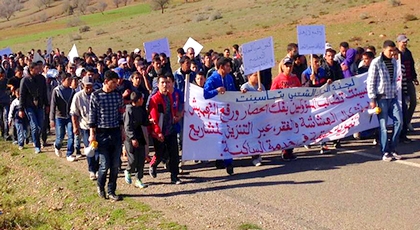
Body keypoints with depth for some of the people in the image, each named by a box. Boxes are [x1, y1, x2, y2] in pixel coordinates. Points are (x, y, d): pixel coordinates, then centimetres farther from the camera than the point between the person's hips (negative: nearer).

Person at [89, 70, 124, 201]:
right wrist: (92, 134, -6)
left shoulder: (118, 95, 5)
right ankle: (100, 187, 25)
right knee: (105, 164, -3)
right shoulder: (96, 96, -6)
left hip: (116, 133, 4)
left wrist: (122, 131, 11)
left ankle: (111, 191, 18)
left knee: (115, 165, 5)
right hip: (102, 133, -4)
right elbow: (92, 116, -4)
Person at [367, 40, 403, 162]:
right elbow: (370, 82, -9)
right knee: (383, 125, -3)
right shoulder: (376, 63, -8)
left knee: (399, 121, 1)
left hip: (393, 97, 6)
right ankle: (385, 152, 6)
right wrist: (372, 99, -12)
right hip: (382, 97, -6)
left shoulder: (394, 62, 10)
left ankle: (392, 149, 13)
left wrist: (395, 92, 16)